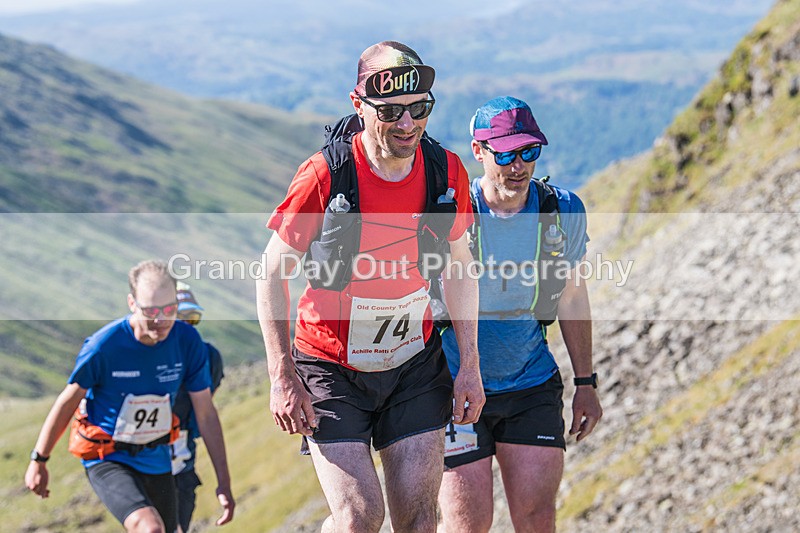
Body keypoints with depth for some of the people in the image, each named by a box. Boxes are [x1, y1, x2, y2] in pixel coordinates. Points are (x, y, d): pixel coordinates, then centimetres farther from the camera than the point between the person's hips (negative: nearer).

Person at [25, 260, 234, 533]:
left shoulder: (188, 341, -12)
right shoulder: (105, 345, -23)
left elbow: (206, 414, -4)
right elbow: (68, 400, -7)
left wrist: (223, 482, -4)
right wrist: (38, 460, 1)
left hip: (156, 459, 5)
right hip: (107, 459, -5)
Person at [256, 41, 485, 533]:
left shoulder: (447, 173, -9)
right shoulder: (324, 176, -20)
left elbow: (460, 270, 6)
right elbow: (274, 274, -10)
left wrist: (470, 367, 3)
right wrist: (282, 377, -13)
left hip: (414, 366, 3)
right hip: (331, 370, -3)